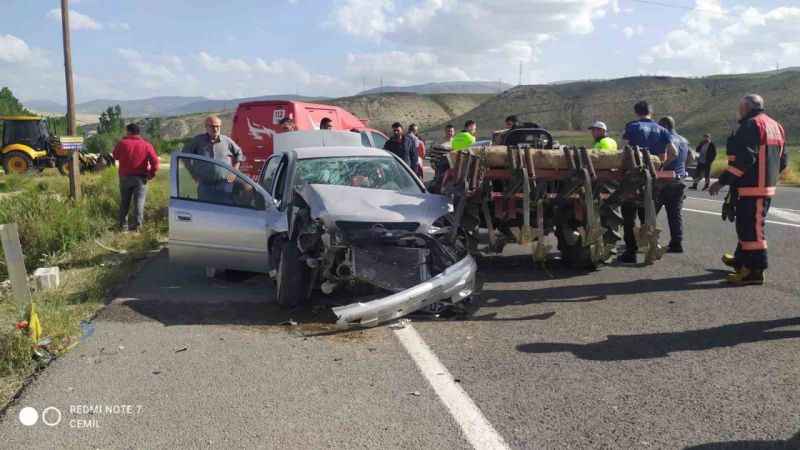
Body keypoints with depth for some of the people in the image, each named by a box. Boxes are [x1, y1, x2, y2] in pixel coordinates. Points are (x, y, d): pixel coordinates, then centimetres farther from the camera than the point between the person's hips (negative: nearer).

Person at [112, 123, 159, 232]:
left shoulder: (122, 143, -3)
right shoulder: (146, 145, -3)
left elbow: (115, 156, 12)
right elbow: (155, 161, -12)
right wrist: (151, 173, -2)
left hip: (125, 177, 1)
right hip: (140, 178, -1)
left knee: (124, 202, 14)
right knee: (139, 202, 0)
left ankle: (123, 225, 18)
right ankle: (136, 224, -9)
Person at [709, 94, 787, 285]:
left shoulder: (751, 125, -13)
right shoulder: (775, 126, 18)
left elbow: (743, 159, -22)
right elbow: (782, 160, 20)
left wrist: (722, 181, -19)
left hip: (751, 187, -10)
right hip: (767, 186, 10)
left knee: (752, 228, -8)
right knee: (747, 225, 20)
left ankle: (755, 271, -7)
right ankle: (741, 260, 33)